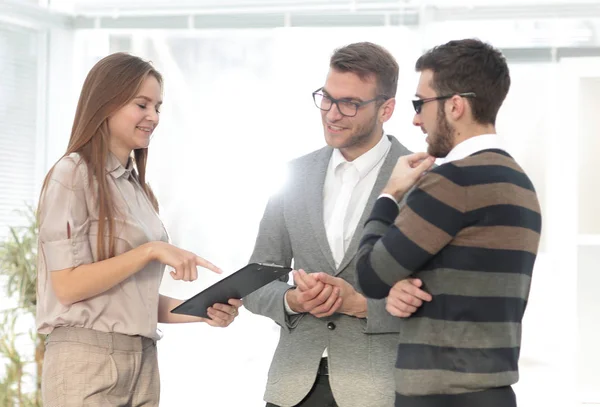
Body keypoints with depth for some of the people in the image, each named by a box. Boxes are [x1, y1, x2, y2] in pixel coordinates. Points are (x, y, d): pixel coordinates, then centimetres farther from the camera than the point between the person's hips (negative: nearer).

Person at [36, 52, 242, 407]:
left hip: (143, 362, 7)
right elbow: (68, 286, -14)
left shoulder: (138, 188, 15)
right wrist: (151, 250, -18)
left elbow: (138, 295, 13)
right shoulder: (73, 175, -7)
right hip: (88, 361, -7)